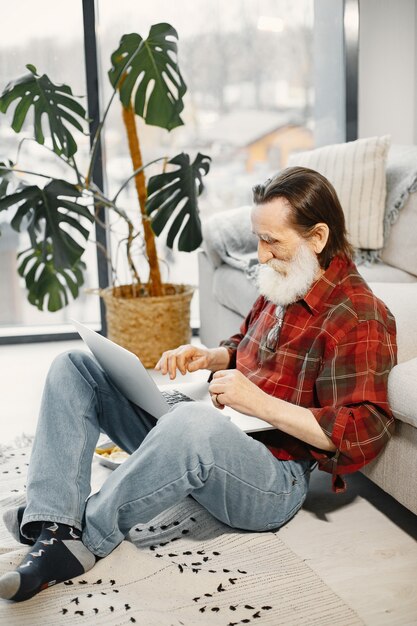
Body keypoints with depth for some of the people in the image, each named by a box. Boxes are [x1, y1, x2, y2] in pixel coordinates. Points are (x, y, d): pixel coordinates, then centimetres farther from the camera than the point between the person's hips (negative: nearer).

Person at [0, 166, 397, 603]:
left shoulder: (360, 319, -16)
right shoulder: (281, 286, 11)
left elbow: (364, 434, -21)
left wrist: (260, 403, -25)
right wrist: (210, 357, 4)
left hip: (274, 477, -8)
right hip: (210, 437, 9)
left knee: (193, 423, -44)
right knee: (73, 368, 3)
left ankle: (88, 534, -18)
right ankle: (56, 534, -15)